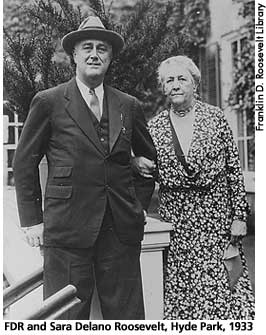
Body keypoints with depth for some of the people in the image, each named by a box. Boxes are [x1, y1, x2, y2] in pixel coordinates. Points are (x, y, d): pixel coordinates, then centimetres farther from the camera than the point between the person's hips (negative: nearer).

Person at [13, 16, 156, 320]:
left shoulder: (129, 106, 12)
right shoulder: (48, 102, 2)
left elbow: (149, 158, 22)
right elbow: (24, 163, 5)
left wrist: (139, 204, 13)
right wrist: (31, 220, 1)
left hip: (121, 229, 3)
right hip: (67, 229, -3)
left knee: (127, 315, 8)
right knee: (66, 318, 2)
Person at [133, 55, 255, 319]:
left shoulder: (215, 118, 2)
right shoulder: (154, 127, 4)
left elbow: (234, 170, 3)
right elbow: (149, 175, 12)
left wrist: (239, 216, -2)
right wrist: (138, 165, -10)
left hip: (217, 218, -1)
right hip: (175, 220, 1)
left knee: (224, 286, -3)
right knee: (180, 292, 3)